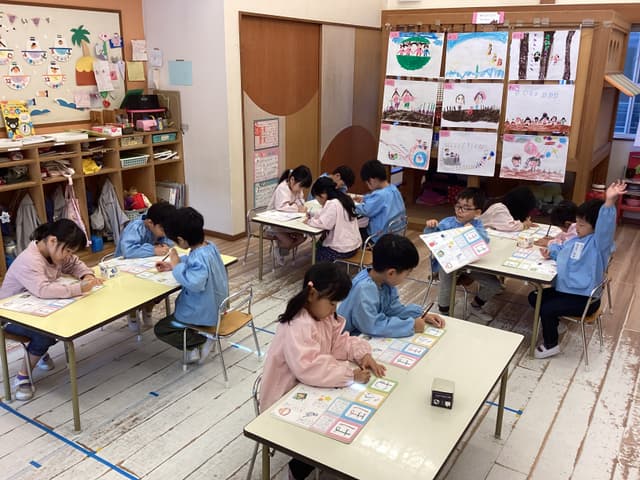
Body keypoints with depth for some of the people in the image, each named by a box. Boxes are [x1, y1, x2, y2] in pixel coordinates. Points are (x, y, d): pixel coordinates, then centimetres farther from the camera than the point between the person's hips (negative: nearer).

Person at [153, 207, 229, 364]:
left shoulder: (199, 257, -31)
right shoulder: (210, 246, -3)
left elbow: (194, 283, -46)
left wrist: (177, 266, -32)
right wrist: (172, 264, 12)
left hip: (204, 313, -9)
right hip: (216, 305, 9)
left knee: (160, 329, 8)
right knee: (175, 312, 37)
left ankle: (201, 341, -2)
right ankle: (200, 341, 14)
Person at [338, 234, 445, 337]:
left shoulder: (385, 281, -5)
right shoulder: (364, 289, -28)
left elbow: (393, 308, 8)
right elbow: (373, 326, -31)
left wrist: (422, 315, -4)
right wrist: (411, 325, -24)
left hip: (369, 335, 7)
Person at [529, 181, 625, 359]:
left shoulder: (598, 243, -19)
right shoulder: (576, 240, 9)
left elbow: (605, 225, -42)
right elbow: (562, 251, 29)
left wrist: (609, 202, -58)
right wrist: (550, 251, 6)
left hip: (584, 298, -9)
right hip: (565, 289, 10)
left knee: (546, 309, -18)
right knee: (534, 297, 11)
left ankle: (551, 346, 5)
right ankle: (551, 324, 30)